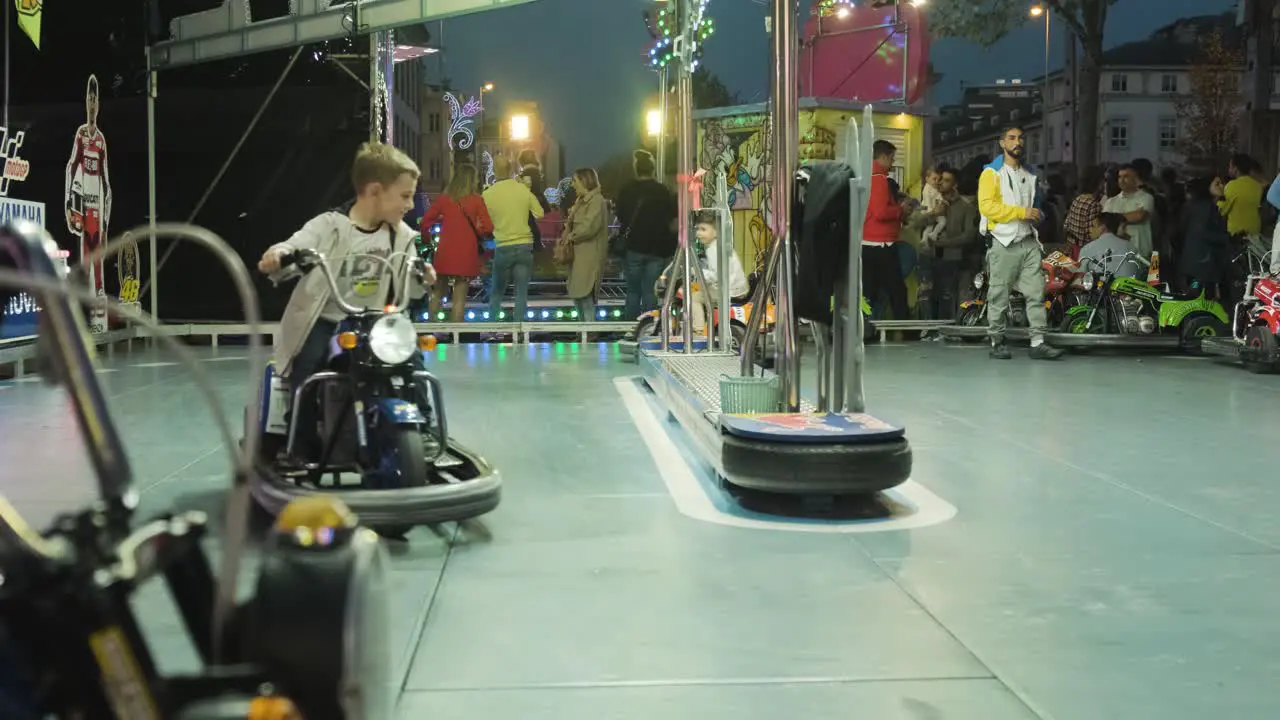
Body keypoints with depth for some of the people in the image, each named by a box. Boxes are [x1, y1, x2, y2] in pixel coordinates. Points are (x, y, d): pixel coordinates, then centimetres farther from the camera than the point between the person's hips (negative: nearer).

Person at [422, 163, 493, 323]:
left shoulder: (443, 198, 2)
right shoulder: (477, 200, -5)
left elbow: (426, 221, 4)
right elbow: (488, 228, -8)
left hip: (444, 253, 2)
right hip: (466, 254, -2)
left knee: (437, 294, 16)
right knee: (459, 298, 0)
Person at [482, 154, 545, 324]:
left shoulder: (488, 194, -7)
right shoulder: (523, 189, -3)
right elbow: (540, 214, 3)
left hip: (503, 248, -1)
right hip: (525, 246, 1)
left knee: (496, 293, 13)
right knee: (522, 294, 4)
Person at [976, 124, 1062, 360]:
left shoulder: (1029, 174, 20)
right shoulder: (992, 172, -2)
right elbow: (986, 206, -14)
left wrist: (1036, 215, 9)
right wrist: (1020, 212, -18)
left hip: (1028, 241, 6)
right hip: (1004, 243, -6)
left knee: (1036, 292, -3)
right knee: (999, 296, 0)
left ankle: (1037, 342, -4)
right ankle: (997, 342, 8)